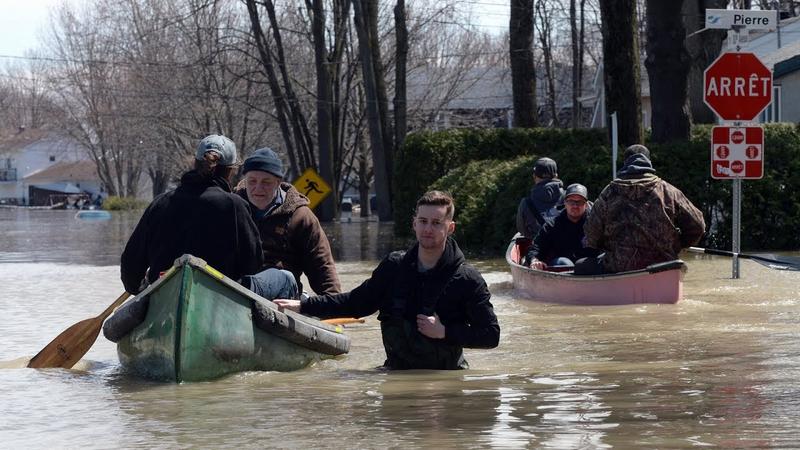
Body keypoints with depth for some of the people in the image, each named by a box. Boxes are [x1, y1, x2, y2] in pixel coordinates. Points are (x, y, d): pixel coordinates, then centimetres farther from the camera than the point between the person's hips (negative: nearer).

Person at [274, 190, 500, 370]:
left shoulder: (467, 279, -8)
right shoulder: (395, 266, 5)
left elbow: (491, 335, -7)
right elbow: (357, 302, 16)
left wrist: (445, 332, -16)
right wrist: (303, 306, 10)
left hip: (446, 375, -3)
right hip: (397, 371, 3)